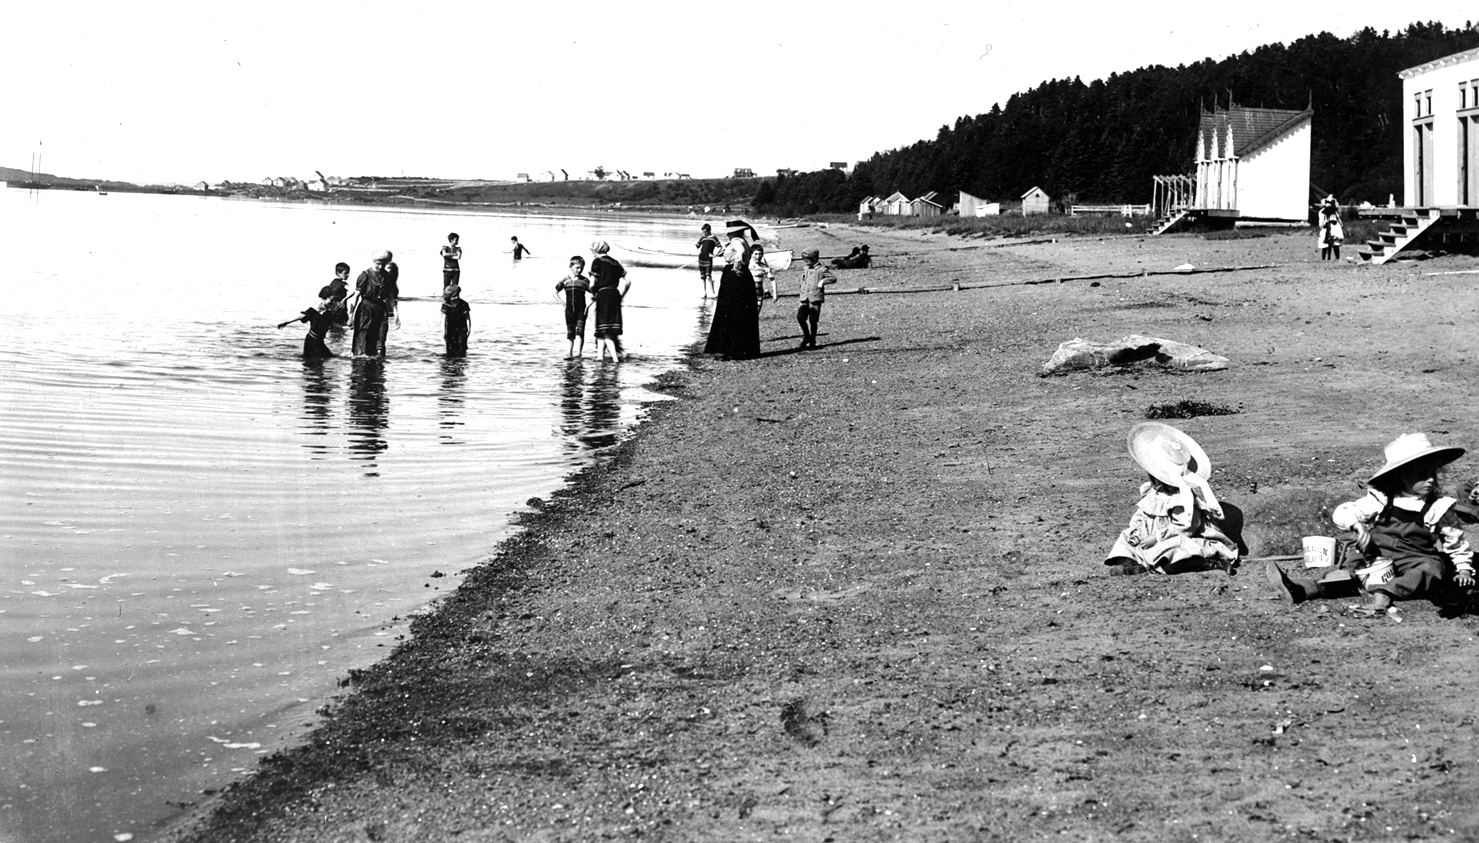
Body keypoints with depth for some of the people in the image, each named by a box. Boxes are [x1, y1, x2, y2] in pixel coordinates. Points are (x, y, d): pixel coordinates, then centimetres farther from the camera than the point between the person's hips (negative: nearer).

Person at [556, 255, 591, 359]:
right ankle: (570, 352, 13)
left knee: (579, 331, -14)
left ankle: (579, 351, -20)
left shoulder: (585, 281, 0)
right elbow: (555, 292, 9)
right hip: (569, 310, 2)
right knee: (570, 332, 7)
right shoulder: (565, 280, 2)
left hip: (581, 310, -2)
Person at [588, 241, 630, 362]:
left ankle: (615, 357, -18)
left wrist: (593, 293, 11)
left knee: (605, 330, -7)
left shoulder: (597, 261, -3)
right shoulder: (615, 263, 15)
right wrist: (620, 295, 18)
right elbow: (627, 281, 12)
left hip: (603, 294, -6)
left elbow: (592, 284, -8)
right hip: (615, 295, 6)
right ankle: (600, 355, 16)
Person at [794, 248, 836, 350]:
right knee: (800, 317, -7)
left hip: (815, 298, -5)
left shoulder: (821, 270, -4)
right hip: (804, 298, 5)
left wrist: (823, 281, -22)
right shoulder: (806, 270, 15)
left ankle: (812, 341, 11)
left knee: (812, 321, -2)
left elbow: (834, 278, -10)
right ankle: (806, 336, 15)